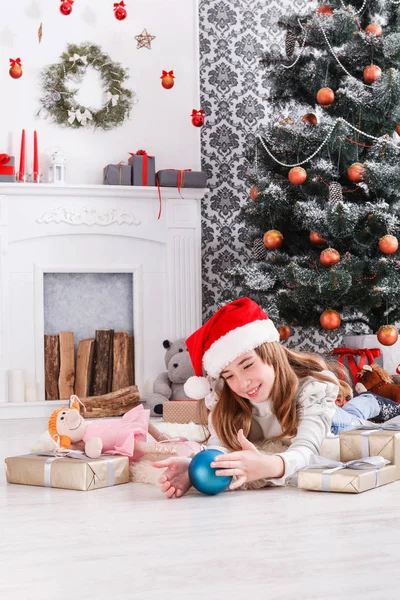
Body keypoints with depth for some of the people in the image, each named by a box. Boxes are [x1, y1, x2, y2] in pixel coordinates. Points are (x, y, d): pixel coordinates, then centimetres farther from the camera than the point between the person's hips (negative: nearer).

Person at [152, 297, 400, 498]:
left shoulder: (313, 384, -47)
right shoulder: (221, 391, -39)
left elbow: (306, 449, -59)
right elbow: (220, 444, -48)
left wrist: (269, 465, -82)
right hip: (269, 429, 3)